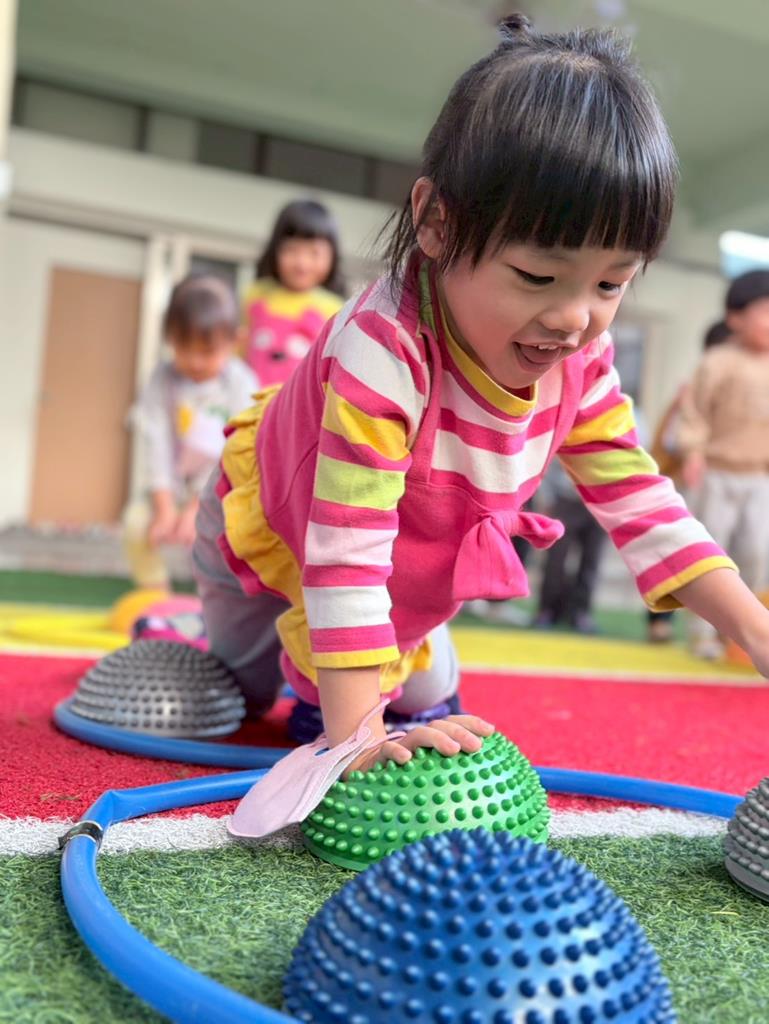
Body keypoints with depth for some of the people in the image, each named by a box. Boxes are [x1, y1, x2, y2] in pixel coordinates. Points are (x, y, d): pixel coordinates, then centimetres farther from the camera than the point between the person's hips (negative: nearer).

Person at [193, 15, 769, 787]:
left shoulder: (582, 360, -24)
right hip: (269, 524, -4)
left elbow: (639, 500, -17)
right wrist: (354, 734, -46)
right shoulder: (384, 349, -46)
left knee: (427, 702, 18)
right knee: (244, 691, 21)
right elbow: (347, 549, -46)